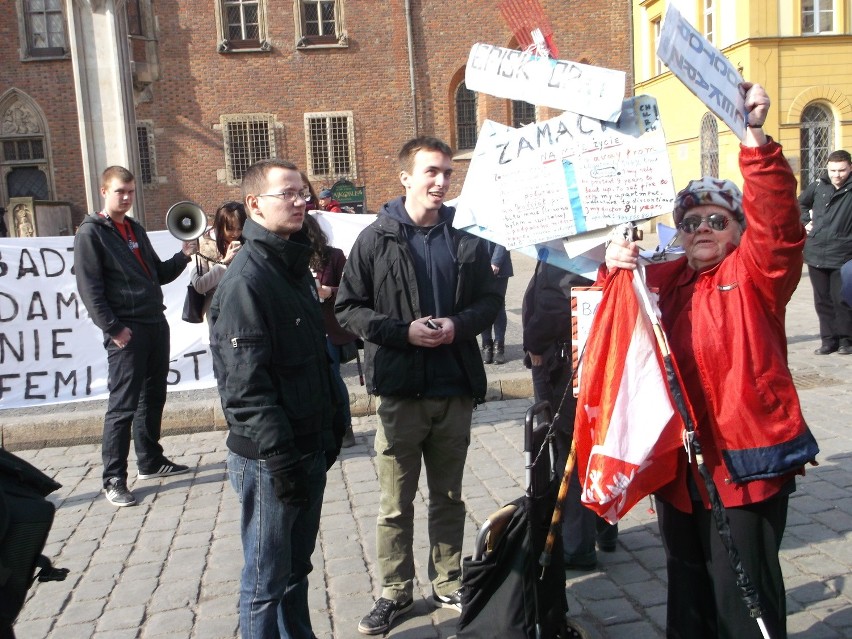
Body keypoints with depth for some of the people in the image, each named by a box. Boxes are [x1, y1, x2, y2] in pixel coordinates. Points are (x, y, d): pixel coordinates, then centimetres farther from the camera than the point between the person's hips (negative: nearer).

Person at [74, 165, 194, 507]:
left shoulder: (135, 229, 17)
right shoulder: (91, 232, -5)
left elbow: (158, 274, 22)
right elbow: (89, 288, -13)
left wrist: (183, 256, 6)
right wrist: (113, 329, -18)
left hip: (156, 324, 8)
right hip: (126, 331, -8)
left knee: (153, 398, 15)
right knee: (123, 406, -5)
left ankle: (150, 461, 28)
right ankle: (114, 480, 3)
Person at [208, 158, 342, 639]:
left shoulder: (297, 267, 11)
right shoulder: (246, 280, -17)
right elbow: (245, 385, -22)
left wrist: (329, 428, 15)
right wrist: (280, 458, -21)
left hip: (310, 450, 8)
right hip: (269, 459, -8)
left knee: (297, 566, 22)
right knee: (267, 580, 8)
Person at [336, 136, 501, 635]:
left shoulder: (467, 241, 5)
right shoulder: (377, 239, -3)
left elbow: (490, 301, 9)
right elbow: (349, 308, -4)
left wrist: (458, 324, -11)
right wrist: (404, 331, -17)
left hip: (456, 389, 3)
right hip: (400, 391, -2)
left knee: (449, 497, 17)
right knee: (396, 502, 9)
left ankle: (449, 582, 34)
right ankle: (396, 590, 27)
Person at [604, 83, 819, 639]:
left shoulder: (756, 272, -4)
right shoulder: (666, 279, 12)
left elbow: (777, 218, -20)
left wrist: (755, 139, -34)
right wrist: (616, 266, -14)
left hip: (745, 460, -5)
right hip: (679, 459, 6)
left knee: (743, 594, 4)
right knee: (687, 585, 21)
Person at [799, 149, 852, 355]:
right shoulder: (817, 186, 8)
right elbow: (800, 203, 25)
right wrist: (805, 221, 14)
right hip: (815, 254, 4)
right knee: (822, 300, 8)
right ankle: (829, 339, 18)